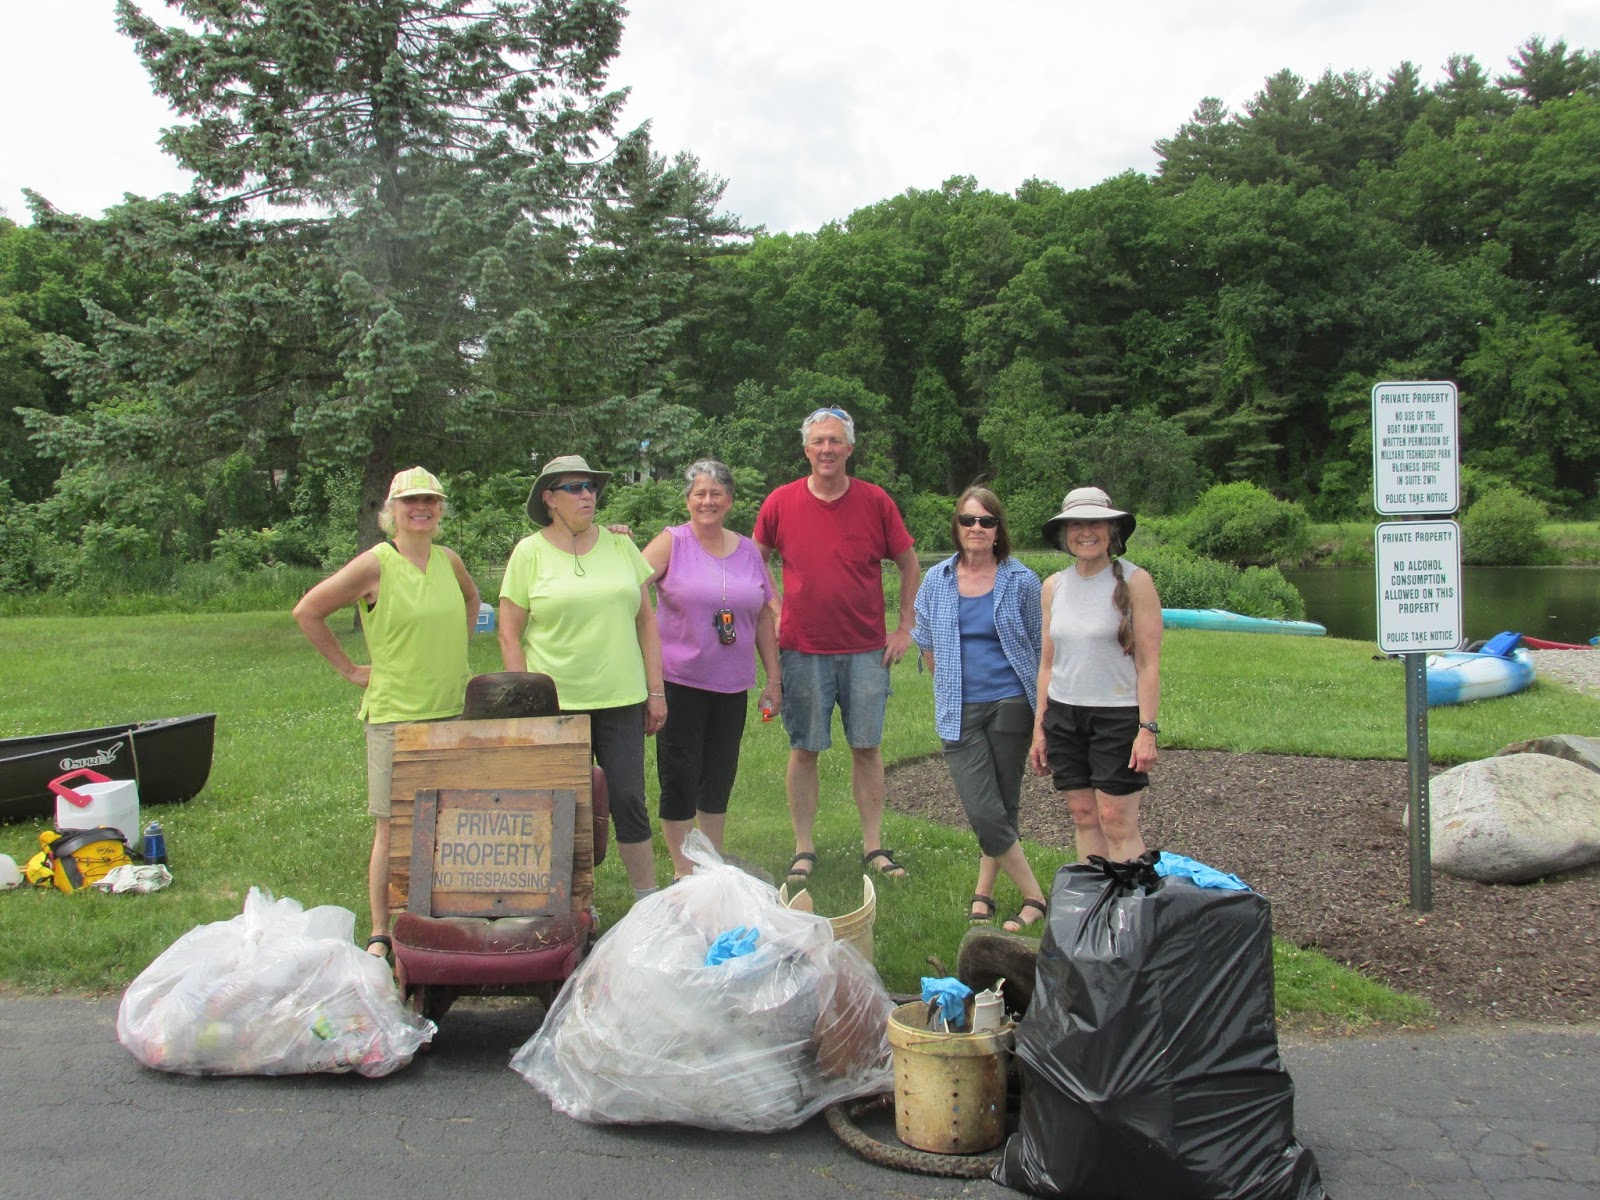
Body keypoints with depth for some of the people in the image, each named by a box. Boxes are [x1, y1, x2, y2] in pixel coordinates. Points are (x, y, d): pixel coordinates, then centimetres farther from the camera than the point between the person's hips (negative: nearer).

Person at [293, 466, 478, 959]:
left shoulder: (448, 561, 7)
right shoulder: (374, 565, -9)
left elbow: (470, 598, 29)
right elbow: (306, 612, -5)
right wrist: (349, 669, -4)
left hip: (454, 711, 5)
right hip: (394, 714, -5)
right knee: (392, 829, 0)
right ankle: (380, 934, 11)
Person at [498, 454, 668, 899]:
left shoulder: (619, 544, 8)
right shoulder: (529, 553, 0)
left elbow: (646, 618, 10)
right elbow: (509, 634, 0)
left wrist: (655, 690, 6)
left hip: (622, 698, 2)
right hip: (554, 703, -2)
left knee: (629, 800, 2)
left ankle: (649, 900, 15)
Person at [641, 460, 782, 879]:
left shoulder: (748, 550, 9)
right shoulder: (671, 543, -2)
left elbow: (764, 617, 13)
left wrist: (773, 679, 11)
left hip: (732, 684, 4)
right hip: (679, 682, -4)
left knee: (720, 776, 13)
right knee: (679, 777, 0)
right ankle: (682, 870, 14)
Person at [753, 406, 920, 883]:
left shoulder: (875, 501, 0)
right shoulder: (781, 502, 0)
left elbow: (908, 563, 9)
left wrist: (905, 628, 4)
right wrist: (772, 613, 3)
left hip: (866, 649, 0)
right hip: (803, 650, 0)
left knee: (866, 747, 6)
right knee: (804, 749, 5)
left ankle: (874, 847, 17)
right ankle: (804, 850, 15)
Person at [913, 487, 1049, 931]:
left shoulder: (1021, 581, -1)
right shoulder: (937, 580, 4)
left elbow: (1038, 645, 6)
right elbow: (926, 642, 15)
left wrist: (1040, 703, 5)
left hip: (1010, 706, -1)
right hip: (960, 712, 1)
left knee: (1003, 808, 6)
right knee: (983, 813, -6)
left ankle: (983, 893, 22)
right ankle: (1034, 895, 9)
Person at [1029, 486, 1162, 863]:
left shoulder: (1134, 581, -6)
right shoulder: (1054, 586, 8)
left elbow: (1149, 663, -8)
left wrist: (1147, 729, -13)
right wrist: (1039, 727, 10)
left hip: (1117, 715, -4)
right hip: (1063, 715, 5)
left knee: (1117, 821, -6)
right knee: (1084, 817, 8)